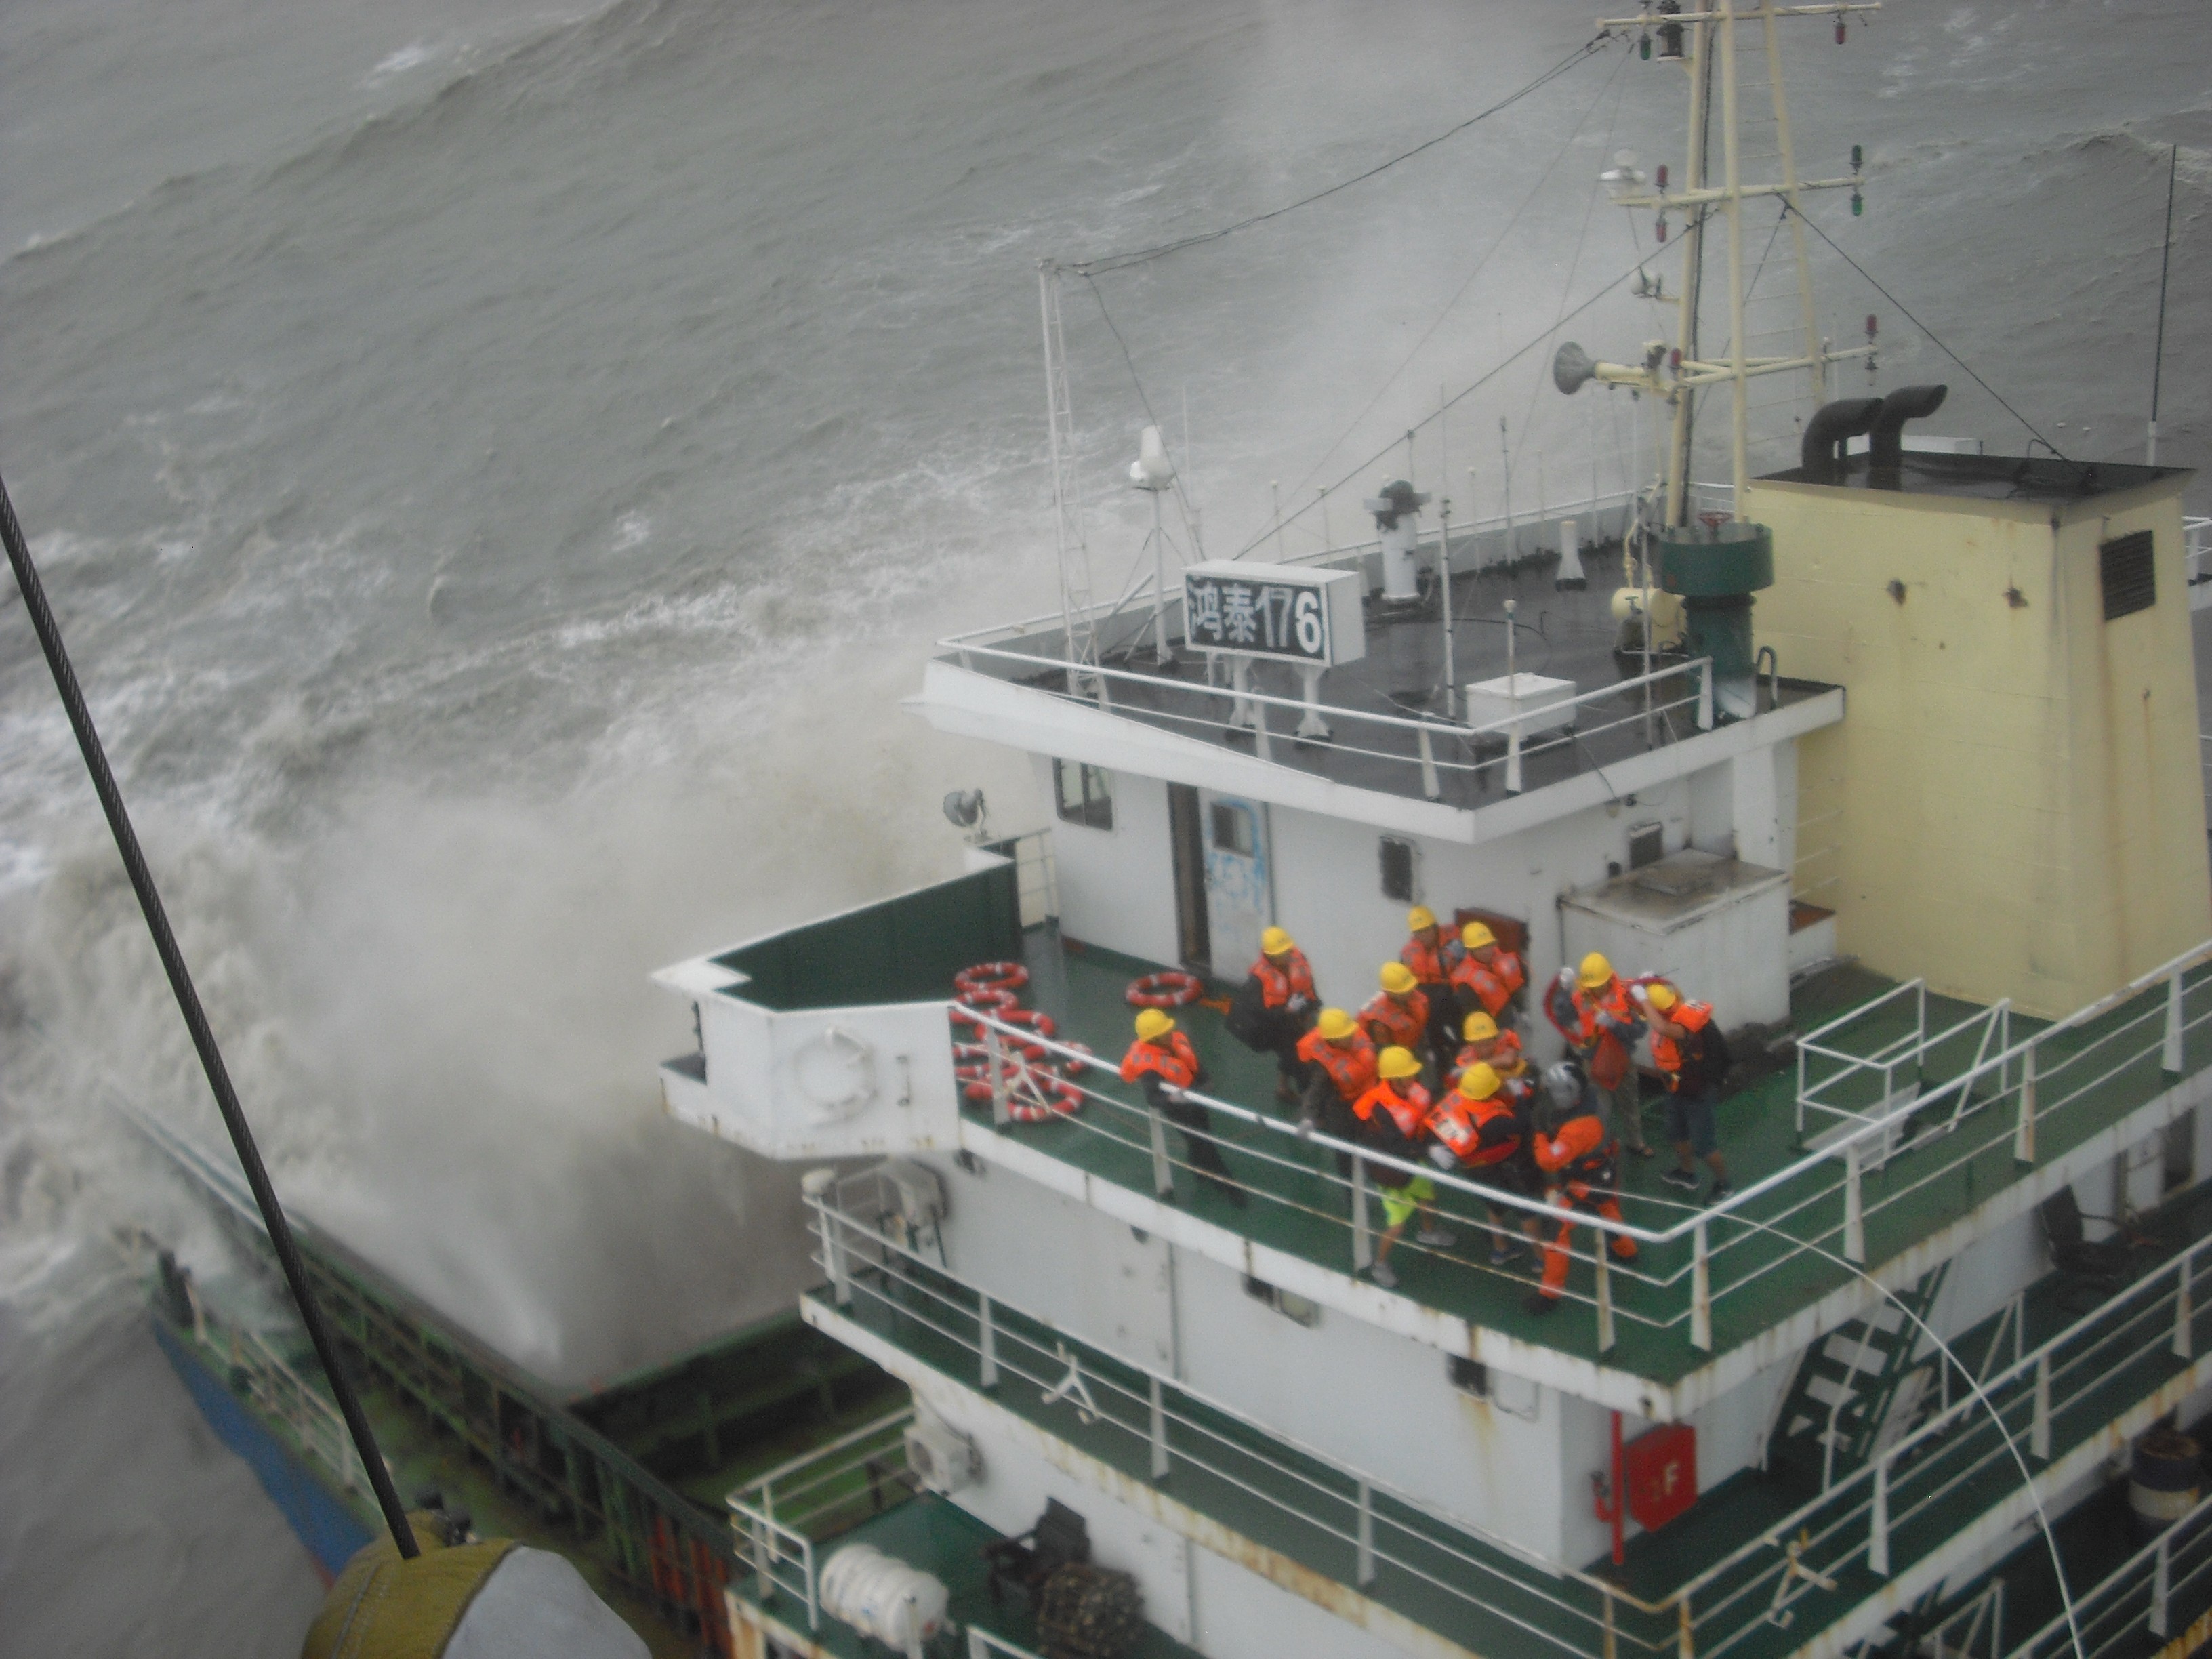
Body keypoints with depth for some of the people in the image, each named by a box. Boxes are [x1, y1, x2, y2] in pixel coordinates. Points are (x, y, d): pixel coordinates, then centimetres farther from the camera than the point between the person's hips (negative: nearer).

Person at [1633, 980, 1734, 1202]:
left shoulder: (1686, 1023, -39)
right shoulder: (1676, 1008, -14)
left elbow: (1662, 1028, -60)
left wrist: (1643, 999, -48)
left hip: (1698, 1092, -9)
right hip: (1677, 1088, 9)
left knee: (1703, 1144, 6)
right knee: (1676, 1133, 25)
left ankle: (1723, 1185, 28)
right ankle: (1687, 1174, 48)